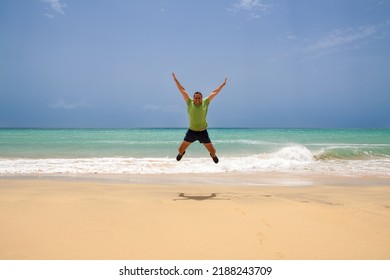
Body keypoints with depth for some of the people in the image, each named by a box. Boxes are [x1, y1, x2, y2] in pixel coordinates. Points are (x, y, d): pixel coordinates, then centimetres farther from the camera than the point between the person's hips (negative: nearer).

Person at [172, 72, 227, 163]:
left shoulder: (205, 102, -4)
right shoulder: (190, 103, -5)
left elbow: (214, 93, 1)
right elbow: (182, 90, -3)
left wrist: (223, 84, 4)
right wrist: (176, 80, 0)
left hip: (203, 132, 0)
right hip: (191, 131, 0)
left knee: (213, 151, 6)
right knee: (181, 150, 5)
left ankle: (213, 155, 43)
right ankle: (181, 153, 43)